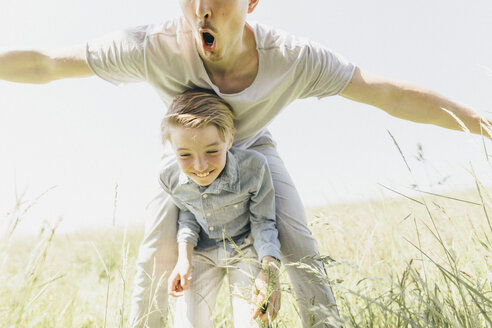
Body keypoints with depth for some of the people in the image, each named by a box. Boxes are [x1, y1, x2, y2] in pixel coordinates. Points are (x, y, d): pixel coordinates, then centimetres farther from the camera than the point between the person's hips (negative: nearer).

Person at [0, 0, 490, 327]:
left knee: (297, 242, -11)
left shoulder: (294, 59, -37)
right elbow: (44, 63, -32)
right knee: (156, 253, -10)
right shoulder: (154, 49, -39)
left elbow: (392, 94, -31)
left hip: (252, 148, 1)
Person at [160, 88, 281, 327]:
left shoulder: (253, 167, -32)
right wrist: (184, 258, -15)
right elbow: (187, 216, -1)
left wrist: (270, 268, -32)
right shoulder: (170, 177, -21)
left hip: (245, 247, -2)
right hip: (203, 250, 3)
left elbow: (263, 222, -18)